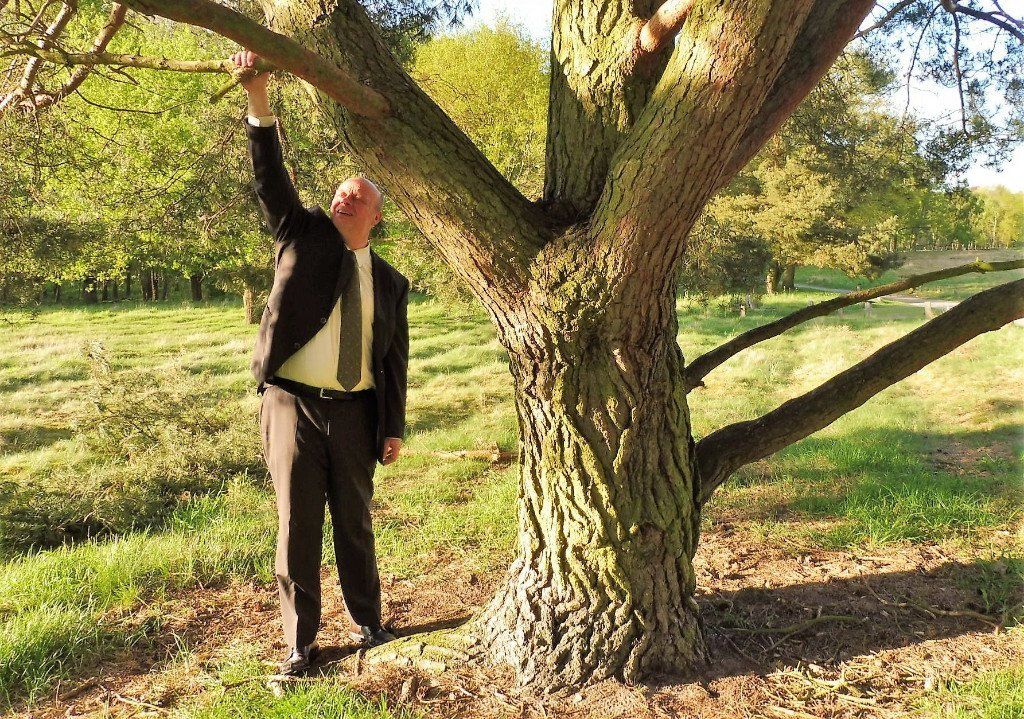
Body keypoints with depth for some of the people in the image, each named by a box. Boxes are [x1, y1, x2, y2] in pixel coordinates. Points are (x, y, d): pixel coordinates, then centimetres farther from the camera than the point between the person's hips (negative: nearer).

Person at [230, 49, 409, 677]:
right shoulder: (303, 236, 5)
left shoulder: (390, 282, 8)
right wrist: (259, 102, -24)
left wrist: (394, 428, 6)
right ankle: (301, 641, 16)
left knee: (355, 522, 12)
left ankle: (368, 623, 30)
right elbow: (272, 180, -10)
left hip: (355, 412, 2)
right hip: (293, 403, -1)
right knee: (297, 524, 3)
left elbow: (395, 359, 9)